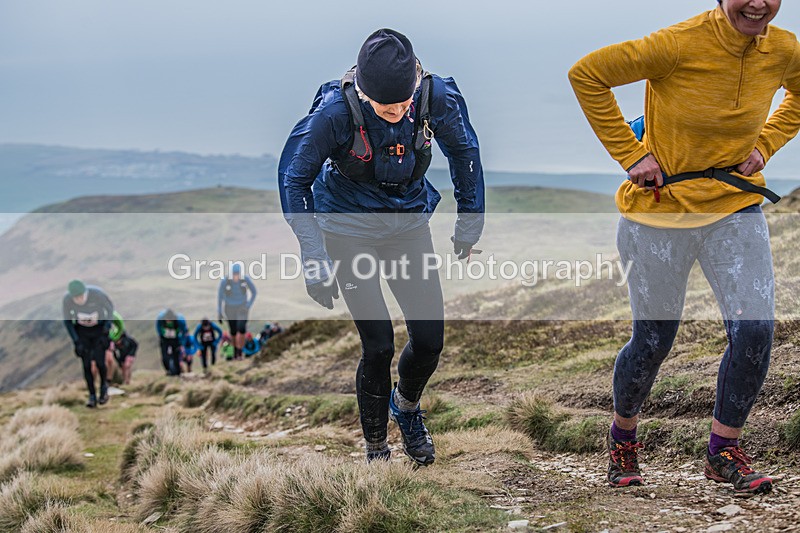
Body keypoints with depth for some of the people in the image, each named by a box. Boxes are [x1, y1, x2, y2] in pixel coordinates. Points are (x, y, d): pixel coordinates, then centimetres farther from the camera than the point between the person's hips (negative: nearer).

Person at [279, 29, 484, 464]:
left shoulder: (436, 97, -20)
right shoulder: (335, 110, -28)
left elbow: (464, 150, 1)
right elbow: (293, 177, -16)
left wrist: (470, 220, 7)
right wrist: (313, 257, -22)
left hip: (408, 223, 3)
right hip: (349, 228, -3)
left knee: (430, 340, 0)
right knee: (379, 345, -9)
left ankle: (405, 406, 34)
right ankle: (375, 451, 13)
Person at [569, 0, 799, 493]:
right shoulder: (680, 45, -21)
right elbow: (586, 74, -13)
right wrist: (630, 152, -13)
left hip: (736, 206, 3)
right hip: (663, 207, -3)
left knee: (756, 331, -12)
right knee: (653, 342, 6)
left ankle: (724, 451, 10)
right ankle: (623, 435, 36)